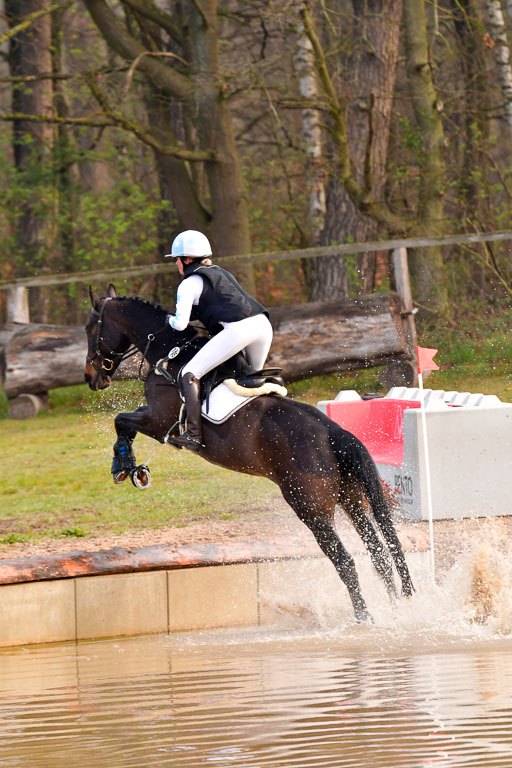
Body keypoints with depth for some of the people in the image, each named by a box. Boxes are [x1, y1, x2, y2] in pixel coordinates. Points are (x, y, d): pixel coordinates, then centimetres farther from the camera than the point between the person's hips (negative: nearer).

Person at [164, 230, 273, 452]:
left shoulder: (190, 283, 6)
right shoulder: (220, 272, 30)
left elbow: (181, 323, -1)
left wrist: (171, 320, 20)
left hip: (238, 329, -8)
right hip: (263, 324, 8)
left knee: (190, 374, -4)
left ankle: (193, 435, -13)